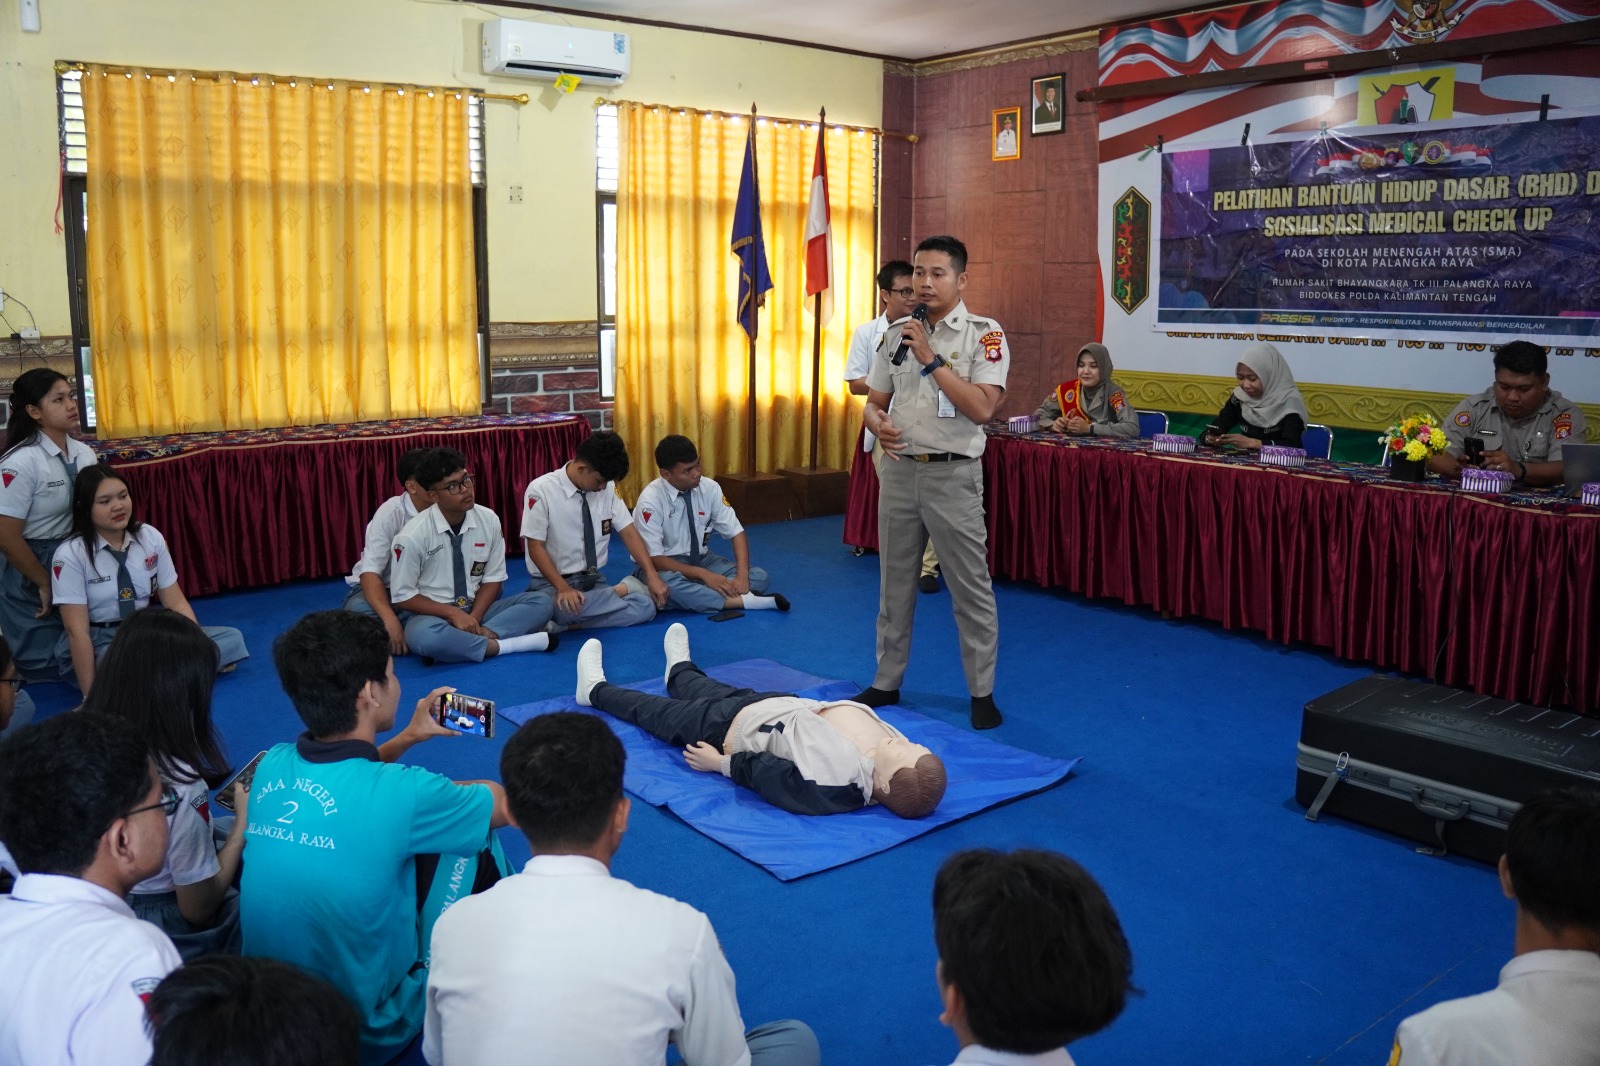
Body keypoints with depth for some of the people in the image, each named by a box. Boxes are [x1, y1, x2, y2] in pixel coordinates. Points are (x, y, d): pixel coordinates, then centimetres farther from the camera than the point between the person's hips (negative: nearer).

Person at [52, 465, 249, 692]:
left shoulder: (150, 537, -2)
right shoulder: (70, 555, -15)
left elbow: (176, 602, -2)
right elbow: (77, 630, -19)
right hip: (94, 645, -5)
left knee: (232, 638, -10)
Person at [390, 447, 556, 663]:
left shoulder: (489, 520, -6)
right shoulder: (413, 535, -16)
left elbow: (493, 578, 3)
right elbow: (403, 596, -9)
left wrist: (474, 617, -14)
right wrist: (453, 613, -19)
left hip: (478, 609, 4)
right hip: (434, 615, -4)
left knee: (541, 602, -16)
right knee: (424, 635, -39)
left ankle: (477, 636, -26)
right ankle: (499, 645, -22)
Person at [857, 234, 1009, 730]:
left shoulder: (985, 335, -6)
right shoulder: (895, 335, 9)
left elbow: (981, 408, -18)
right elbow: (873, 401, 14)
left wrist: (933, 359, -19)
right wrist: (879, 425, -9)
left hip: (953, 474, -5)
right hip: (899, 470, 5)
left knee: (971, 590, 2)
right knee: (894, 586, 14)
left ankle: (982, 693, 14)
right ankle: (886, 682, 26)